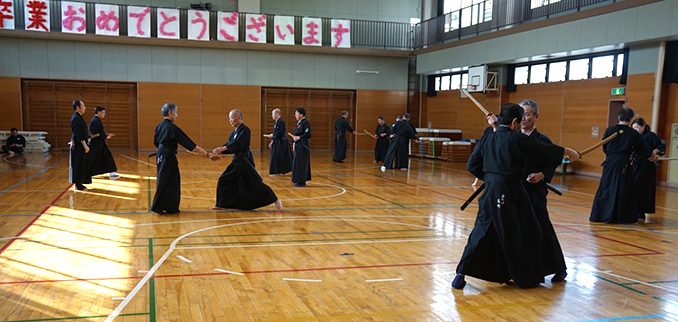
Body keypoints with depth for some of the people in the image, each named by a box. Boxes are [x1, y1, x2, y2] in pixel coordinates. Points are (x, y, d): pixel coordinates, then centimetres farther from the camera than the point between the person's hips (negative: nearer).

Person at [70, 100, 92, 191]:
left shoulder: (77, 117, 13)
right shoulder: (76, 118, -18)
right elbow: (79, 134, -22)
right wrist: (85, 145, -23)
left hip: (79, 145, 10)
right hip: (79, 145, -10)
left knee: (81, 164, 13)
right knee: (79, 164, -3)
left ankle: (78, 183, 20)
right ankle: (78, 185, 3)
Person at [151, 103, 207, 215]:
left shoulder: (159, 126, 8)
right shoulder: (172, 127, -16)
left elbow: (156, 142, 17)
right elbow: (186, 141, -16)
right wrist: (201, 151, -12)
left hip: (161, 154, 9)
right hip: (169, 157, -9)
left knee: (172, 181, 14)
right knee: (165, 181, -2)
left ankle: (171, 208, 19)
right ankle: (157, 207, 2)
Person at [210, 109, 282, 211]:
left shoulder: (245, 130, -12)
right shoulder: (234, 132, 16)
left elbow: (238, 144, -27)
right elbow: (229, 144, 15)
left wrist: (223, 148, -37)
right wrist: (218, 155, 0)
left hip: (245, 161, -9)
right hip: (237, 161, 9)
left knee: (255, 182, -11)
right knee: (224, 180, 9)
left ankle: (276, 201, -4)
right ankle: (222, 205, 19)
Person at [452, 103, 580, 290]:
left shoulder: (488, 139, 7)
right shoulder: (517, 139, -9)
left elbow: (472, 165, 7)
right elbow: (544, 153, 1)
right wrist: (567, 152, 16)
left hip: (491, 192, 5)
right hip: (511, 193, -5)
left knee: (482, 232, 10)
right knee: (524, 233, 12)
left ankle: (461, 275, 3)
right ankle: (524, 277, 24)